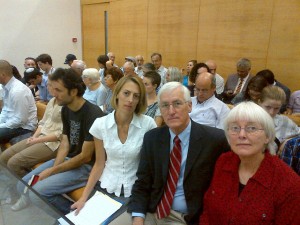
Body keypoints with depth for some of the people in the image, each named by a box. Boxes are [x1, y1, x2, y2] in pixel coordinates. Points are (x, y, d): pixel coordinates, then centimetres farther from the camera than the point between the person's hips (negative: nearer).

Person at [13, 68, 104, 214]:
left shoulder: (93, 114, -24)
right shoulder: (65, 109, 3)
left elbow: (85, 157, -22)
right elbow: (65, 142, 4)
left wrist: (52, 171, -14)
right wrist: (54, 168, -13)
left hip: (86, 166, -8)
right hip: (68, 159, 8)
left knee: (38, 192, -21)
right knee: (23, 186, 2)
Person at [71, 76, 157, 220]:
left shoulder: (148, 124, -14)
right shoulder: (100, 124, -9)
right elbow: (99, 164, 0)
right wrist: (84, 197, -4)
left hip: (135, 191, -1)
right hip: (106, 187, 2)